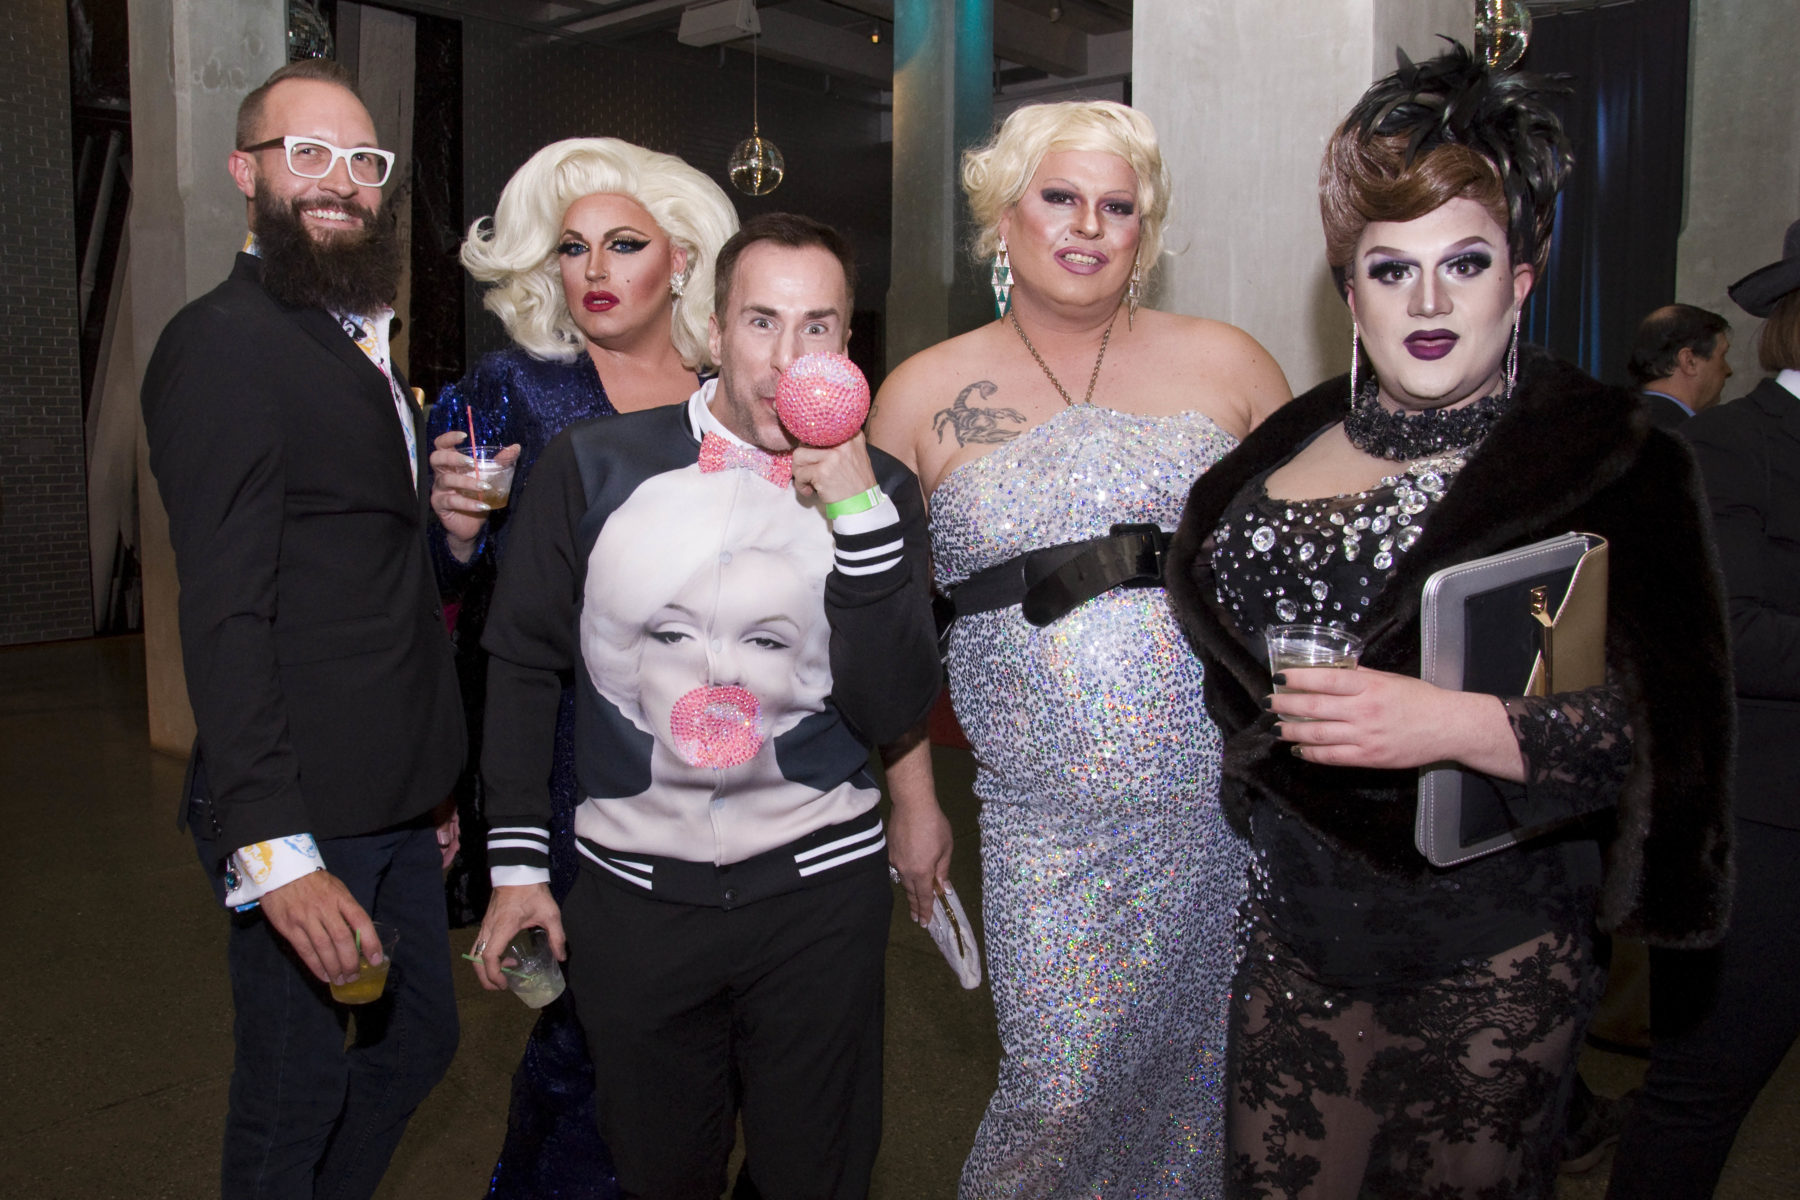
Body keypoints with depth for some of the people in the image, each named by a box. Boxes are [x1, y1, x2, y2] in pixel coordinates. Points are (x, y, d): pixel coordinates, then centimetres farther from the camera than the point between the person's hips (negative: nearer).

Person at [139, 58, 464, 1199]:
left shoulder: (363, 346, 16)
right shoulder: (223, 345, -13)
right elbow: (227, 613, -20)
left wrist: (431, 780, 17)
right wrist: (272, 848, -25)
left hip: (396, 804, 9)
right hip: (303, 818, -9)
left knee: (420, 1042, 20)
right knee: (296, 1103, 7)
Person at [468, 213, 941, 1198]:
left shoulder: (878, 492, -3)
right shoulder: (593, 467, -4)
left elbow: (891, 713, -10)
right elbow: (523, 662, 5)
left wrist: (856, 513, -19)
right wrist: (516, 858, 4)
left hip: (817, 893, 0)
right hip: (632, 889, 0)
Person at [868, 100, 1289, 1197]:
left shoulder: (1226, 363, 6)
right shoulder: (924, 396, 4)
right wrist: (912, 800, 8)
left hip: (1229, 802, 2)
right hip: (1048, 820, -1)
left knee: (1206, 1067, 14)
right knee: (1060, 1101, 0)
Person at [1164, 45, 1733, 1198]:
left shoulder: (1609, 461, -9)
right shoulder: (1296, 442, 6)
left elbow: (1670, 727, -15)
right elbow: (1223, 629, 20)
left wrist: (1458, 724, -27)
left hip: (1485, 968, -4)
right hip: (1291, 939, 5)